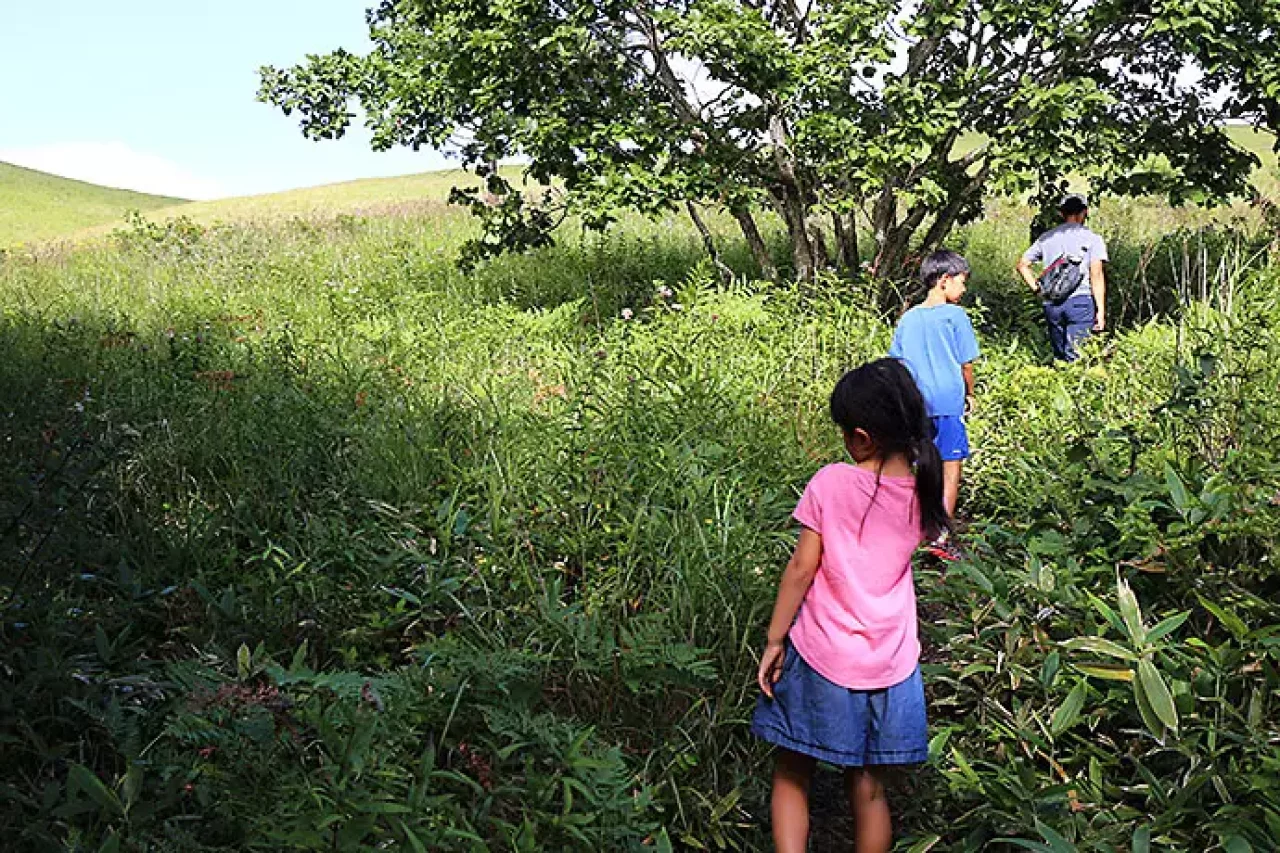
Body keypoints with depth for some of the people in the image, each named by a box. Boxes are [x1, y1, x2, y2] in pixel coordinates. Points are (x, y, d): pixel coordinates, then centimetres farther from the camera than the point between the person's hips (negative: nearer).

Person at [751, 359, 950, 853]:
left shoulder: (831, 483, -15)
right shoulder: (923, 493, -5)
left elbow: (802, 567, -13)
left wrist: (774, 640, -4)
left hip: (821, 661, -3)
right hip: (888, 665, 3)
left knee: (792, 775, 12)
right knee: (869, 789, 15)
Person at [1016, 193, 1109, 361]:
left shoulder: (1046, 237, 14)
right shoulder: (1092, 238, 2)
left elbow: (1022, 264, 14)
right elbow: (1096, 275, -5)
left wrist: (1036, 288, 13)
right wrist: (1101, 310, -6)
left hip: (1051, 304, 4)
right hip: (1080, 301, -4)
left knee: (1059, 356, 13)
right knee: (1076, 358, -8)